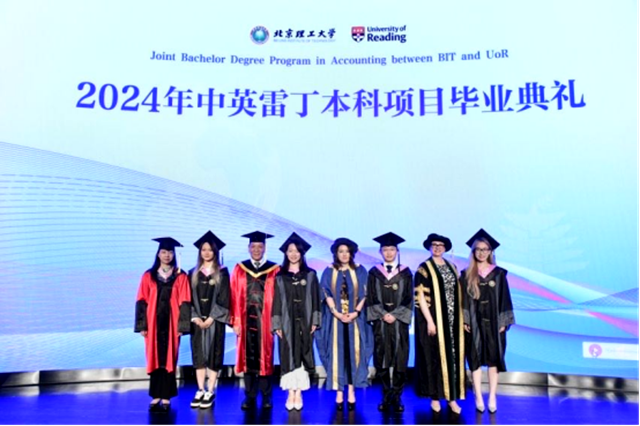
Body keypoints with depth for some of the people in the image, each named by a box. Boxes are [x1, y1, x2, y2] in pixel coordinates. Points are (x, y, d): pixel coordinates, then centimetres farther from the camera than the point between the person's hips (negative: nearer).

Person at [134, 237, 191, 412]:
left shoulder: (181, 277, 1)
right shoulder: (148, 276, 4)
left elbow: (184, 303, -3)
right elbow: (142, 301, 2)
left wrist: (182, 326, -9)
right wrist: (142, 325, -5)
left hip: (171, 324, -1)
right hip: (154, 324, 1)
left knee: (169, 359, 3)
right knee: (155, 359, 5)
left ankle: (166, 397, 12)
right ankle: (156, 396, 16)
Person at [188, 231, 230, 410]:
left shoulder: (222, 273, -1)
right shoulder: (193, 273, 8)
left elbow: (224, 299, -6)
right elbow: (189, 299, 4)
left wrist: (211, 318, -13)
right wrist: (195, 317, -8)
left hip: (215, 320, -3)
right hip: (197, 320, 3)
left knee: (213, 354, 0)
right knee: (199, 354, 6)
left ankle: (210, 392, 8)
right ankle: (200, 391, 15)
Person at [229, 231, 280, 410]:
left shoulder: (274, 270, 0)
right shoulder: (239, 269, 6)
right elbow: (235, 298, 2)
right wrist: (235, 321, -4)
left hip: (265, 320, -1)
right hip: (246, 320, 1)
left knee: (265, 357, 5)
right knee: (248, 357, 8)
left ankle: (266, 396, 18)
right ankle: (250, 396, 19)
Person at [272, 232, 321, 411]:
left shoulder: (310, 275, 5)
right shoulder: (280, 277, 5)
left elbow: (315, 299, 3)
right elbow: (276, 301, 2)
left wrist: (314, 321, -5)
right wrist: (277, 324, -5)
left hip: (304, 321, 0)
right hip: (287, 322, 0)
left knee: (302, 356, 2)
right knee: (289, 357, 1)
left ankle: (299, 393, 10)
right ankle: (291, 394, 10)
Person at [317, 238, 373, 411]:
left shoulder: (360, 271, 4)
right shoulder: (329, 272, 3)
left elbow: (364, 295, 0)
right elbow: (327, 295, -3)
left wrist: (355, 312, -13)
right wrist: (336, 313, -15)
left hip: (355, 318, 0)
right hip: (335, 319, 0)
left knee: (353, 352, 2)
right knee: (337, 353, 1)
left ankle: (351, 391, 11)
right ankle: (339, 392, 8)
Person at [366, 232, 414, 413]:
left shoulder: (405, 273, 4)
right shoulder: (374, 272, 5)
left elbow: (409, 299, 1)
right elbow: (371, 299, 2)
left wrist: (394, 315, -11)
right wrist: (383, 314, -11)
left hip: (399, 322, 0)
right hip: (380, 322, 0)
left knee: (399, 361, 2)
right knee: (382, 361, 3)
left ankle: (396, 398, 14)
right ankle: (386, 397, 16)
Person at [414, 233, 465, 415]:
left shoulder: (452, 267, 11)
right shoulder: (424, 269, -6)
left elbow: (457, 294, 14)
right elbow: (420, 297, -11)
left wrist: (461, 319, 8)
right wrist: (429, 321, -16)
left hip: (452, 319, 5)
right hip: (433, 319, -5)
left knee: (453, 356, 7)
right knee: (434, 357, 2)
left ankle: (452, 397, 15)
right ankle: (435, 397, 13)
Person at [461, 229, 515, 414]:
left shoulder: (499, 273, 2)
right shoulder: (467, 275, 2)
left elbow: (504, 299, 1)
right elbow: (463, 299, 0)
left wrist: (504, 322, -5)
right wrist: (464, 321, -7)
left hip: (493, 322, 0)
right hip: (475, 323, 0)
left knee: (494, 359, 4)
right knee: (475, 359, 3)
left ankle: (492, 397, 12)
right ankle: (478, 397, 11)